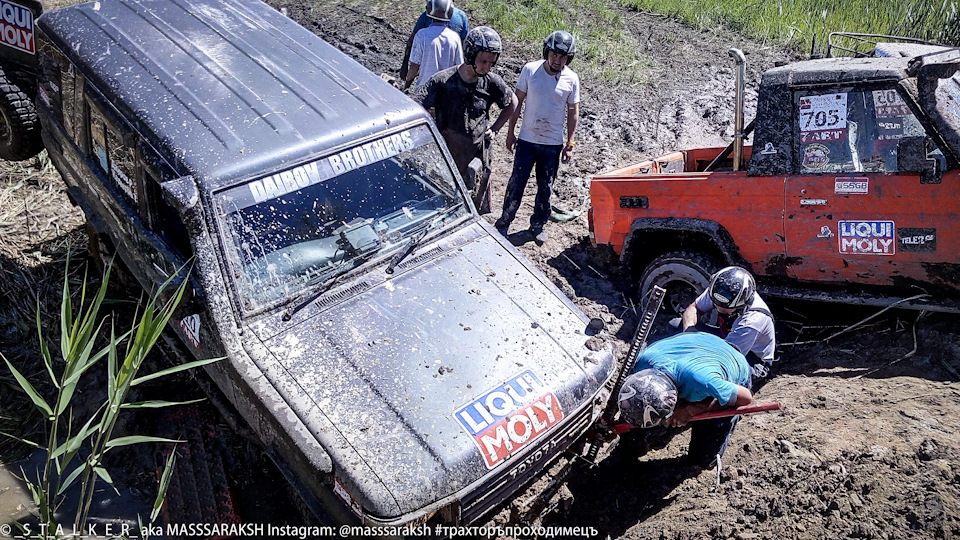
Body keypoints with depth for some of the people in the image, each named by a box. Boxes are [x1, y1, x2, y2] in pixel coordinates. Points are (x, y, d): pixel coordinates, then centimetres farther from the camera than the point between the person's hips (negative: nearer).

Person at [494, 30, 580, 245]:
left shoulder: (571, 79, -5)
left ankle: (538, 225, 27)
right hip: (527, 139, -1)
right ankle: (503, 223, 13)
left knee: (545, 187, 11)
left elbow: (573, 112, 3)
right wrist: (510, 132, 1)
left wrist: (570, 143, 2)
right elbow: (517, 102, 1)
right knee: (516, 183, 2)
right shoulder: (530, 70, -7)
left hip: (553, 143, 1)